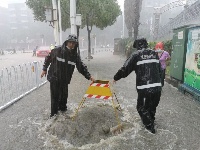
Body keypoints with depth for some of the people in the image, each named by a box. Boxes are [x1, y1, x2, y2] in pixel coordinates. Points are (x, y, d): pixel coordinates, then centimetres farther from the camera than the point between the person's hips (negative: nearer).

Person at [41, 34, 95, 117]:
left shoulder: (75, 55, -2)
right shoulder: (57, 50, -11)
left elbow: (81, 66, 1)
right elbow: (48, 58, 1)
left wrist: (89, 76, -8)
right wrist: (44, 69, 2)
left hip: (65, 80, 4)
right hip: (54, 78, -3)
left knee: (64, 95, 13)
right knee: (55, 96, 1)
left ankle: (63, 109, 36)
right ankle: (54, 114, 13)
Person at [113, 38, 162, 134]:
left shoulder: (136, 55, -3)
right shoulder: (154, 53, 11)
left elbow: (125, 69, -4)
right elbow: (159, 69, 17)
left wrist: (116, 78, 9)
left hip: (144, 88, -5)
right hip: (157, 86, 6)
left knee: (142, 107, 15)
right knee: (153, 106, 26)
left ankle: (150, 127, 20)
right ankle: (151, 121, 45)